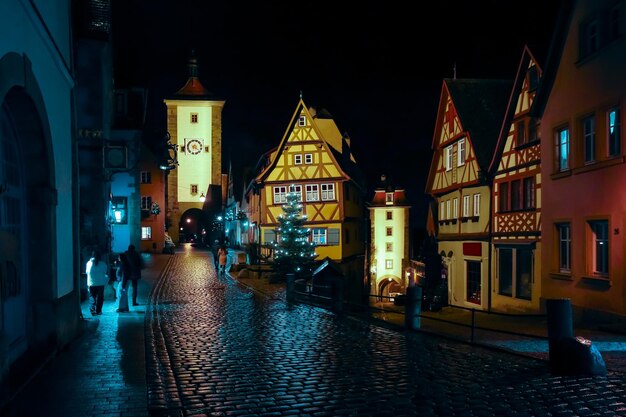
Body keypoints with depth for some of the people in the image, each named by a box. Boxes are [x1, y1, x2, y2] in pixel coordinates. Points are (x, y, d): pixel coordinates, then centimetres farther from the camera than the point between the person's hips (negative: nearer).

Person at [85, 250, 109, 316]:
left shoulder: (89, 263, -2)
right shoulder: (103, 264, -6)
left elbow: (87, 272, 6)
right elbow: (106, 272, 3)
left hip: (91, 284, 1)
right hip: (100, 283, -1)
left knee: (92, 297, 11)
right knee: (100, 298, 9)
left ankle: (92, 310, -3)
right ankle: (98, 311, 8)